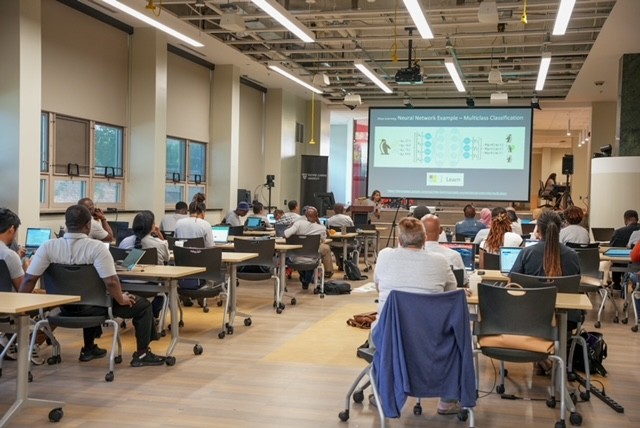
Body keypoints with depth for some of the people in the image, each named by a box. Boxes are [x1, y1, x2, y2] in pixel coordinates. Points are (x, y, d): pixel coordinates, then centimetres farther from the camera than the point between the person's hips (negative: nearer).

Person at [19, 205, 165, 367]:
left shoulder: (48, 247, -9)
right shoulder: (96, 247, -21)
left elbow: (29, 279, -12)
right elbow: (111, 282, -27)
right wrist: (121, 299, -9)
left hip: (65, 308, 6)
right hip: (89, 307, -5)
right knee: (143, 306, 12)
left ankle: (89, 349, 45)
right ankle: (142, 354, 15)